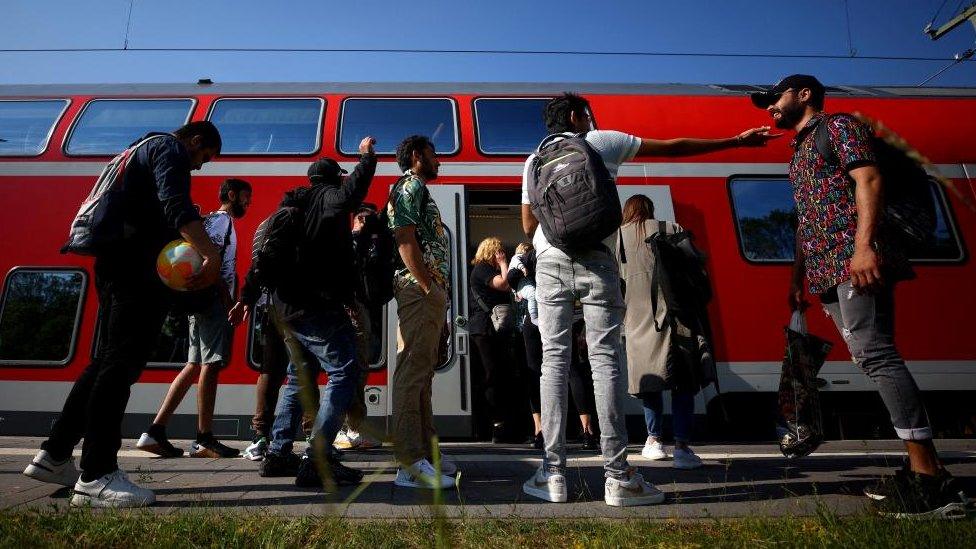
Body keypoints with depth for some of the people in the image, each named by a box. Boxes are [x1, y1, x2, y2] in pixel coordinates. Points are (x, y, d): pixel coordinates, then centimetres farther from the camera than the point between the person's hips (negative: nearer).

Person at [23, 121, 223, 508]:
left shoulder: (147, 150, 30)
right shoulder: (171, 150, -2)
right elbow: (176, 204, -22)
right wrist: (211, 255, -33)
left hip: (117, 265, 10)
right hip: (138, 269, -10)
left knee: (107, 362, 14)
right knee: (120, 365, -11)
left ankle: (54, 455, 20)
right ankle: (96, 476, -9)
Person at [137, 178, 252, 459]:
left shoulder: (214, 221, 27)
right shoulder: (221, 220, -3)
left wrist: (230, 301, 19)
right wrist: (227, 299, -19)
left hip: (204, 300, 10)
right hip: (214, 300, -10)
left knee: (195, 366, 8)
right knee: (210, 365, -9)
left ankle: (156, 432, 7)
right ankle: (204, 439, -6)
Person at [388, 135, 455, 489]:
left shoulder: (419, 191, 27)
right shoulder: (409, 186, -2)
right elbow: (404, 238, -15)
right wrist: (428, 288, -19)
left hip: (429, 292, 11)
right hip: (419, 291, -11)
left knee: (422, 373, 11)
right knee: (412, 372, -12)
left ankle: (425, 452, 19)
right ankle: (410, 464, -11)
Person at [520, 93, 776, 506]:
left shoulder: (535, 161, 19)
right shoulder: (602, 142, 13)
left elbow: (528, 225, 17)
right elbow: (673, 148, 16)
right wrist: (736, 141, 24)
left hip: (550, 262, 2)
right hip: (596, 260, -2)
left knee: (554, 360, 1)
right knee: (604, 360, -4)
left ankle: (553, 473, -1)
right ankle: (618, 477, -3)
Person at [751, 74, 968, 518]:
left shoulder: (838, 126, 6)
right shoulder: (799, 153, 29)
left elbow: (869, 179, -10)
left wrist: (864, 245, -23)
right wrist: (797, 278, 24)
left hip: (854, 260, -9)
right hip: (827, 270, 9)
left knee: (875, 354, -17)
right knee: (870, 357, 4)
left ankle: (930, 477, -15)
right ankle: (919, 470, 8)